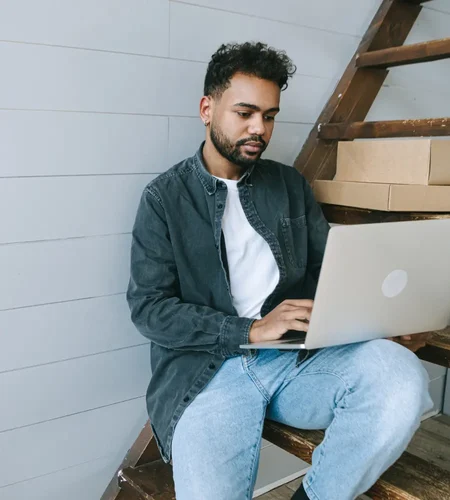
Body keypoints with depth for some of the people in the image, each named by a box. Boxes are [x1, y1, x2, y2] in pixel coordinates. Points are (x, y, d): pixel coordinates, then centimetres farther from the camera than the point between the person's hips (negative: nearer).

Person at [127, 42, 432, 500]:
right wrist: (252, 330, -14)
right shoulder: (164, 197, 3)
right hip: (209, 367, -3)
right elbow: (148, 307, -4)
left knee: (402, 380, -26)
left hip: (296, 357, 4)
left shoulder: (290, 185, 15)